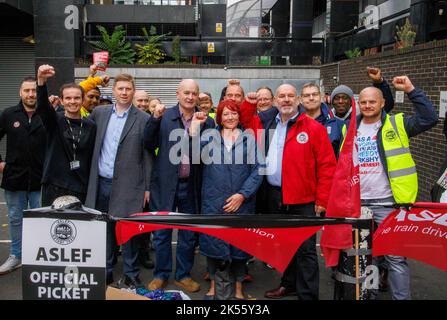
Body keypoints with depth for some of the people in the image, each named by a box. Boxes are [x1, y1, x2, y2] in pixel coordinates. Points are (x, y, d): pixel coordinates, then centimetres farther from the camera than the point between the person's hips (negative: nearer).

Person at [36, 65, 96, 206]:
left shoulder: (90, 126, 7)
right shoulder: (55, 121, 2)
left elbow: (93, 157, 8)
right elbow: (42, 105, -18)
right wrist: (41, 80, -37)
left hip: (81, 189, 2)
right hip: (54, 187, -1)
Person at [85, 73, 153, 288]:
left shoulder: (143, 119, -4)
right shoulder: (99, 113, 8)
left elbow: (147, 156, -3)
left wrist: (147, 188, -4)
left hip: (127, 185, -4)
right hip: (101, 183, 4)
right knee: (105, 230, 13)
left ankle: (130, 275, 16)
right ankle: (105, 273, 27)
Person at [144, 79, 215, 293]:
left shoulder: (207, 121, 2)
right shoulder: (164, 117, 0)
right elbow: (149, 145, -2)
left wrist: (201, 128, -18)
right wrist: (155, 119, -14)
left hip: (191, 185, 1)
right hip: (166, 183, -1)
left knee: (189, 233, 12)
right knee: (162, 232, 9)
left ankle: (183, 275, 28)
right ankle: (161, 275, 25)